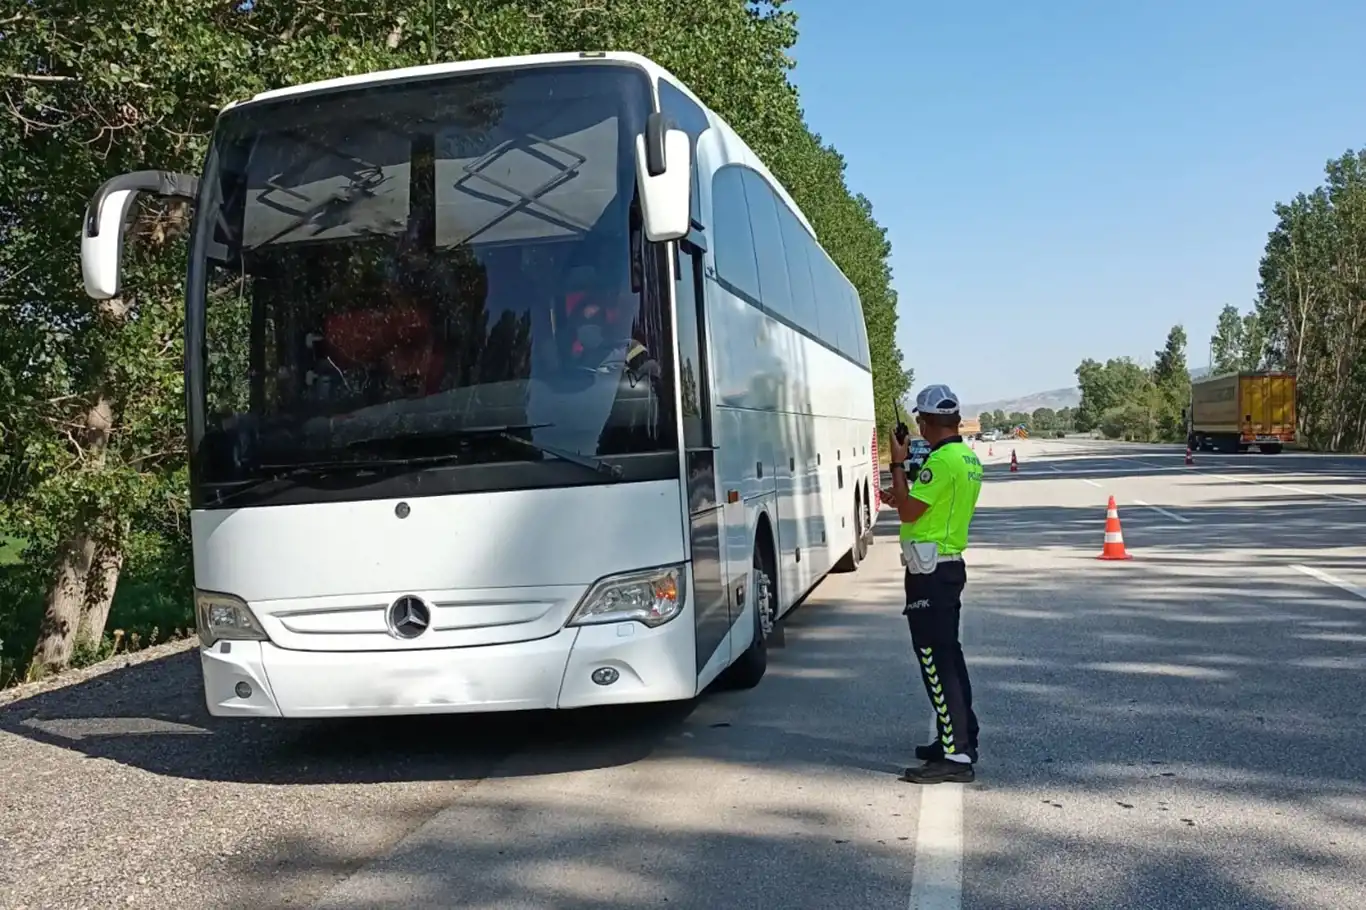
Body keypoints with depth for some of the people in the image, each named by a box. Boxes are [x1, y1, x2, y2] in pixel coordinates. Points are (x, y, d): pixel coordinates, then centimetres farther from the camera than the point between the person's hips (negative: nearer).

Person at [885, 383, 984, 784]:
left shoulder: (941, 460, -19)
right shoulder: (969, 458, 12)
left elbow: (908, 511, -17)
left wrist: (898, 464, -9)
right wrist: (906, 496, 25)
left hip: (930, 570, -10)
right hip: (950, 565, 10)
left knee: (935, 659, -8)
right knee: (948, 655, 17)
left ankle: (956, 756, -8)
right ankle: (962, 739, 26)